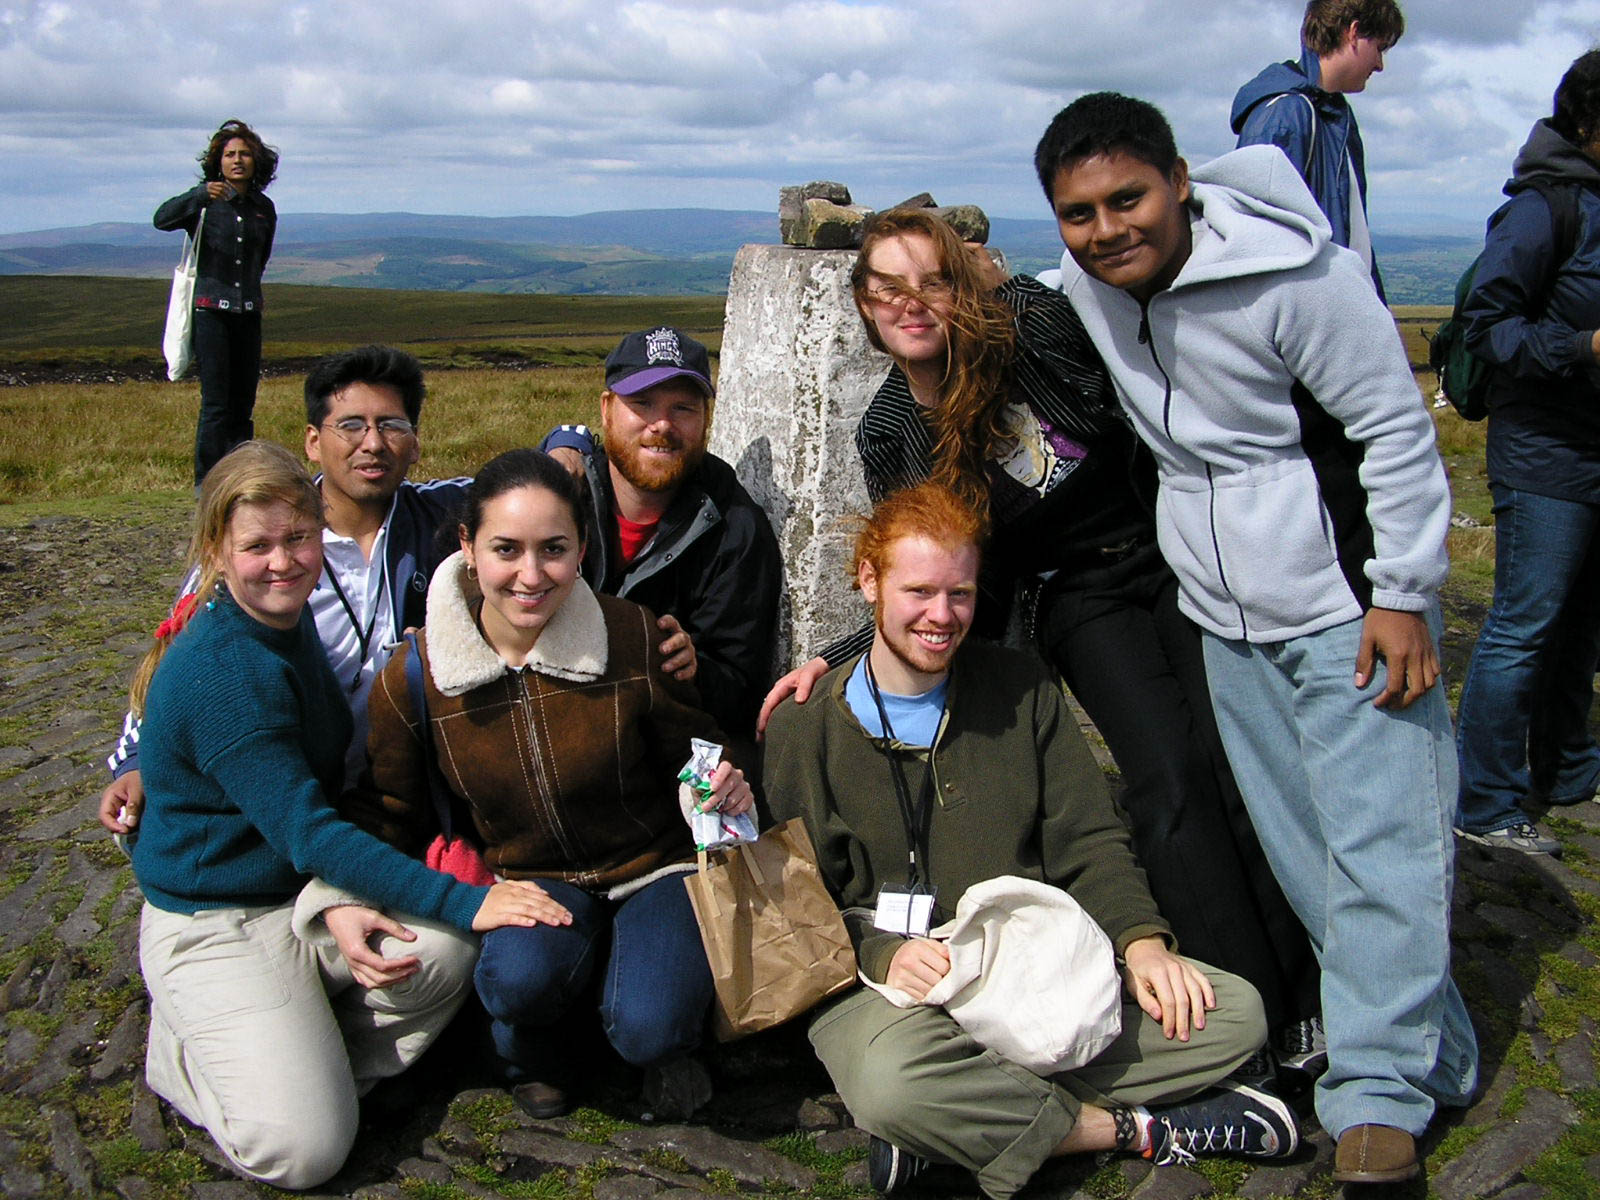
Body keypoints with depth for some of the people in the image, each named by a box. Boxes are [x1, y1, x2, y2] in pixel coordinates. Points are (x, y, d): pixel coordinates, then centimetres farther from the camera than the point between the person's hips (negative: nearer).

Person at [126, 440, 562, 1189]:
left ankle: (307, 1059, 2)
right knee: (301, 1151, -18)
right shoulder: (221, 672, -24)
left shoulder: (287, 620, 3)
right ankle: (179, 1046, 9)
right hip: (217, 927, -7)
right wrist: (465, 901, -32)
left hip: (309, 898, 8)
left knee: (445, 952, -22)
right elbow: (307, 833, -28)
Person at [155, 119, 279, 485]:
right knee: (216, 403, -8)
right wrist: (202, 195, -35)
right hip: (210, 310, -5)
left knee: (244, 403, 7)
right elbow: (162, 219, -22)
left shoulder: (263, 207, 11)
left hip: (248, 313, 5)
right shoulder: (205, 200, -3)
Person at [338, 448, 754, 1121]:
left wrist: (722, 791, -21)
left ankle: (663, 1046, 12)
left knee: (648, 1028, -28)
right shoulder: (412, 679, -10)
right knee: (523, 973, -33)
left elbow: (693, 756, 1)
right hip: (528, 880, 2)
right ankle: (530, 1055, 5)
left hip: (653, 865, -1)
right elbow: (384, 818, 5)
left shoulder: (637, 640, -15)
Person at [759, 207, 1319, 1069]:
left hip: (1182, 558, -1)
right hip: (1082, 603, 1)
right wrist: (836, 660, -12)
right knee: (1171, 782, -14)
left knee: (1237, 765, -10)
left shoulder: (1038, 323, -14)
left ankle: (1305, 999, 4)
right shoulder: (890, 437, -6)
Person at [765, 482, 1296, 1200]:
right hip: (888, 982, -4)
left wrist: (1141, 942, -9)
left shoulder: (1021, 688, 11)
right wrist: (880, 953, -21)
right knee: (892, 1082, -39)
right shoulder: (805, 728, 1)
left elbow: (1088, 841, 9)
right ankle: (1135, 1130, -16)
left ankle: (958, 1125, -22)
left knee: (1234, 1012, -16)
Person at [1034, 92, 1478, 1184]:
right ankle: (1431, 1052, 28)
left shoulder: (1296, 276, -19)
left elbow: (1398, 430, -14)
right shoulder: (1083, 285, 0)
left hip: (1347, 605, -6)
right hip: (1225, 619, 7)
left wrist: (1401, 594, -15)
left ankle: (1379, 1095, 4)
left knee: (1378, 834, -6)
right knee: (1297, 846, 12)